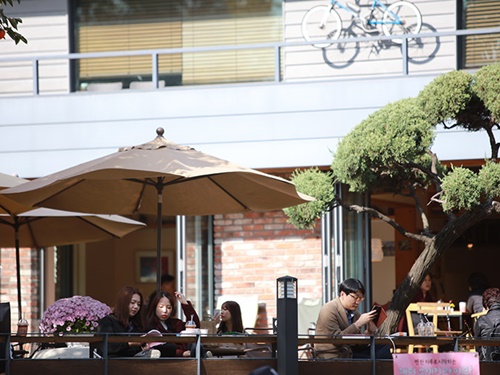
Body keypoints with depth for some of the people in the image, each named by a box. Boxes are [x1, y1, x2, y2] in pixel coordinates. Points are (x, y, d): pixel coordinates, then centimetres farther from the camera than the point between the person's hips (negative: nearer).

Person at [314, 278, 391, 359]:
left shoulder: (355, 313, 9)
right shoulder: (329, 311, -11)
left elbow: (356, 345, 9)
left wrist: (369, 332, -9)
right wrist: (359, 323, -22)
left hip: (349, 354, 7)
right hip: (333, 358, -7)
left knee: (385, 349, -10)